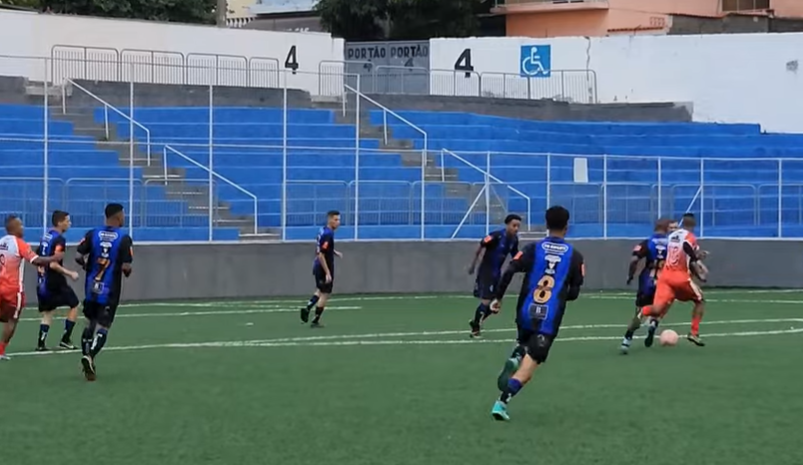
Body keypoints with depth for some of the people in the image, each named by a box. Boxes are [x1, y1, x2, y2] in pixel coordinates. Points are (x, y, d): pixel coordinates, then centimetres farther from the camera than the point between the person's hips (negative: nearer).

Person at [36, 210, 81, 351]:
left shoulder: (46, 237, 9)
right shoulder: (59, 239, -17)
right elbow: (53, 264, -23)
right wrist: (70, 274, -16)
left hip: (43, 281, 8)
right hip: (55, 282, -8)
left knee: (47, 313, 14)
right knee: (74, 305, 8)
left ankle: (41, 343, 5)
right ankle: (65, 339, 7)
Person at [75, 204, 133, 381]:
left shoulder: (92, 234, 0)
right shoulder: (124, 239, -10)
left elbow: (79, 257, -7)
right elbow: (126, 267, -15)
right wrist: (127, 272, 8)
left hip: (91, 288, 4)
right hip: (110, 291, -4)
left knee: (90, 323, 21)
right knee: (102, 327, -1)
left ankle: (86, 356, 21)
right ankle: (89, 356, -23)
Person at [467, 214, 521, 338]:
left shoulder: (514, 240, -2)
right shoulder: (496, 236, -23)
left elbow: (515, 257, 11)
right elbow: (480, 247, -14)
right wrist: (473, 265, -8)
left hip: (496, 273, 7)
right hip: (485, 272, -7)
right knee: (485, 301, -11)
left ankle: (475, 322, 33)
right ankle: (475, 329, 7)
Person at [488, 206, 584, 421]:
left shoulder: (533, 249, 3)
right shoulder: (574, 255, 3)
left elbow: (509, 271, -9)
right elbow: (574, 293, 4)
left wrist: (498, 297, -1)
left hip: (526, 312, 2)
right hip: (549, 318, -2)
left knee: (525, 345, 33)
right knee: (527, 369, -3)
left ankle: (515, 358, -1)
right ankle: (502, 402, -25)